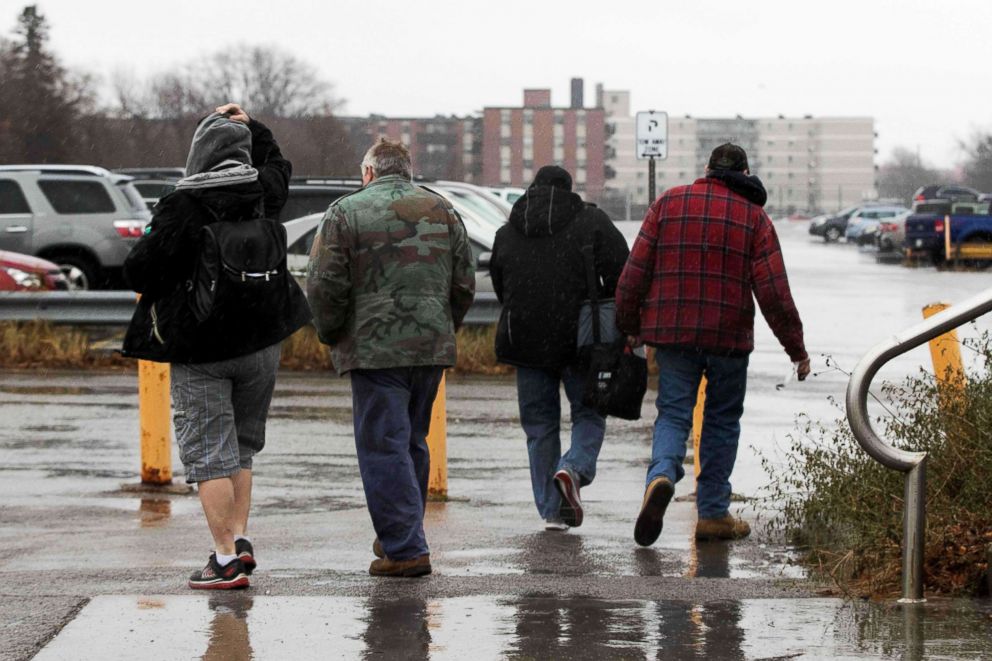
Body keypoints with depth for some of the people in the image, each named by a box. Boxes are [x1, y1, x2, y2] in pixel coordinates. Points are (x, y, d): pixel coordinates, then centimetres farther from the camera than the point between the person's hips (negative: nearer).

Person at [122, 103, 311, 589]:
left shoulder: (181, 207, -16)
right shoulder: (262, 194, 0)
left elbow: (139, 271, -13)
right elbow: (277, 165, 26)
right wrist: (249, 126, 26)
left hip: (199, 347, -5)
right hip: (260, 341, 5)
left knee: (208, 452, -2)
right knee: (241, 444, 18)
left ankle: (226, 558, -7)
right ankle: (239, 537, 9)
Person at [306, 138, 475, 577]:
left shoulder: (347, 212, -3)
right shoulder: (441, 210, 12)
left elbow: (324, 286, -7)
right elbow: (464, 283, 13)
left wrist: (331, 335, 7)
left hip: (376, 348, -5)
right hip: (432, 346, 5)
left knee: (384, 447, -4)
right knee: (413, 442, 17)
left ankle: (405, 549, -9)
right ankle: (401, 537, 24)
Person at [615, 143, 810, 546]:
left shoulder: (669, 203, 5)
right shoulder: (753, 217, 1)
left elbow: (635, 271, 3)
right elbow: (773, 291, -4)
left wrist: (627, 327, 14)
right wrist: (797, 349, 2)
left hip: (671, 332, 1)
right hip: (729, 337, -1)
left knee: (673, 414, 5)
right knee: (722, 420, 12)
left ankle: (662, 475, -25)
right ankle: (713, 513, 13)